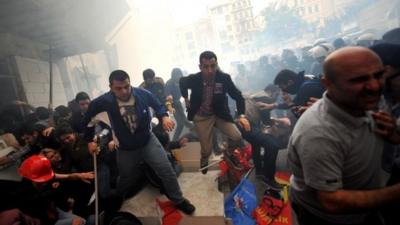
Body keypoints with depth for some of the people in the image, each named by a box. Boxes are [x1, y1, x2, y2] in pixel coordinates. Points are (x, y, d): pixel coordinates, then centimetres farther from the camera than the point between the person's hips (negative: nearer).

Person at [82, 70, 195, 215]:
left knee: (166, 170, -4)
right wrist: (90, 140, 4)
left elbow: (158, 106, -1)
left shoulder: (142, 94, -20)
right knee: (126, 180, 21)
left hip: (148, 141, 0)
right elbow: (87, 117, -3)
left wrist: (164, 117, -23)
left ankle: (179, 201, 20)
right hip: (125, 149, 0)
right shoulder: (105, 101, -22)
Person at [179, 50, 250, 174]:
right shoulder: (193, 79, -19)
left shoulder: (224, 78, -20)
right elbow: (181, 82, 6)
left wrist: (241, 115, -25)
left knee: (237, 138, -15)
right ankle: (204, 160, 40)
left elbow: (238, 96, -11)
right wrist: (186, 98, 7)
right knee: (207, 151, 0)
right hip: (201, 117, -1)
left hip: (219, 114, 1)